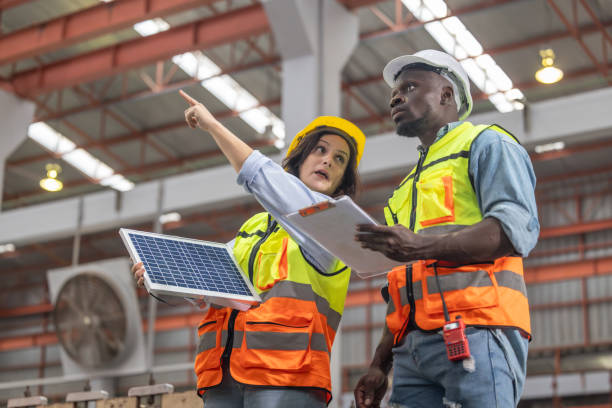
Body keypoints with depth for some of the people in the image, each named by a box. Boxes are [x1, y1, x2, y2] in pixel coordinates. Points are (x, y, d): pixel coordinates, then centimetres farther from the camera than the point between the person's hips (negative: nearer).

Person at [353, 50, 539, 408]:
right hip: (412, 347, 7)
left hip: (476, 335, -7)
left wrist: (421, 246, -23)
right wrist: (380, 365, 20)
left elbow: (518, 227, -12)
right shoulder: (411, 183, 31)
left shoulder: (486, 144, 7)